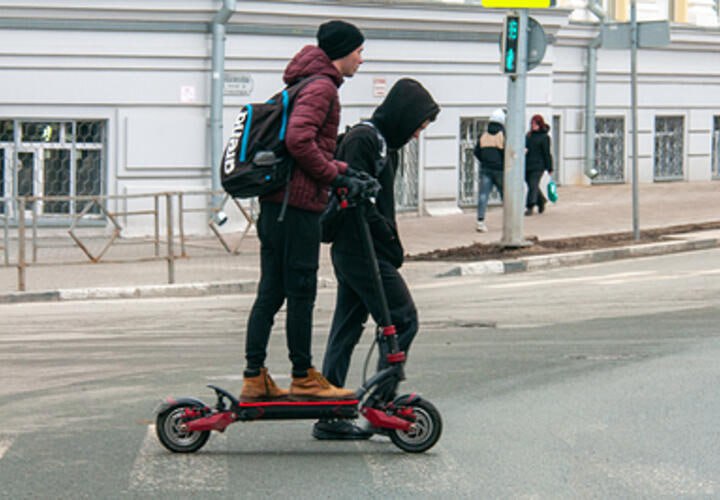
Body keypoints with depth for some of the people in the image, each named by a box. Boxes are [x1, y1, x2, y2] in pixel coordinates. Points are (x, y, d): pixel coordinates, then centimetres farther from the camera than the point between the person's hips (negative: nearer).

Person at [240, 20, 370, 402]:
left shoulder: (305, 84, 22)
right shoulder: (321, 87, -10)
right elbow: (298, 140, -23)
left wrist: (340, 170, 10)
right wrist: (332, 174, -12)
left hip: (275, 201, 10)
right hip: (299, 202, -10)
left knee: (271, 291, 9)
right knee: (301, 292, -2)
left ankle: (254, 378, 10)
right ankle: (303, 377, 4)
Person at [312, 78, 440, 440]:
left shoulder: (383, 143, 19)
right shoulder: (362, 139, -12)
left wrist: (391, 247, 11)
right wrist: (391, 241, -16)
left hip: (349, 252, 10)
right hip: (364, 252, -10)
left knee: (346, 329, 10)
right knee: (402, 321, -7)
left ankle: (329, 417, 12)